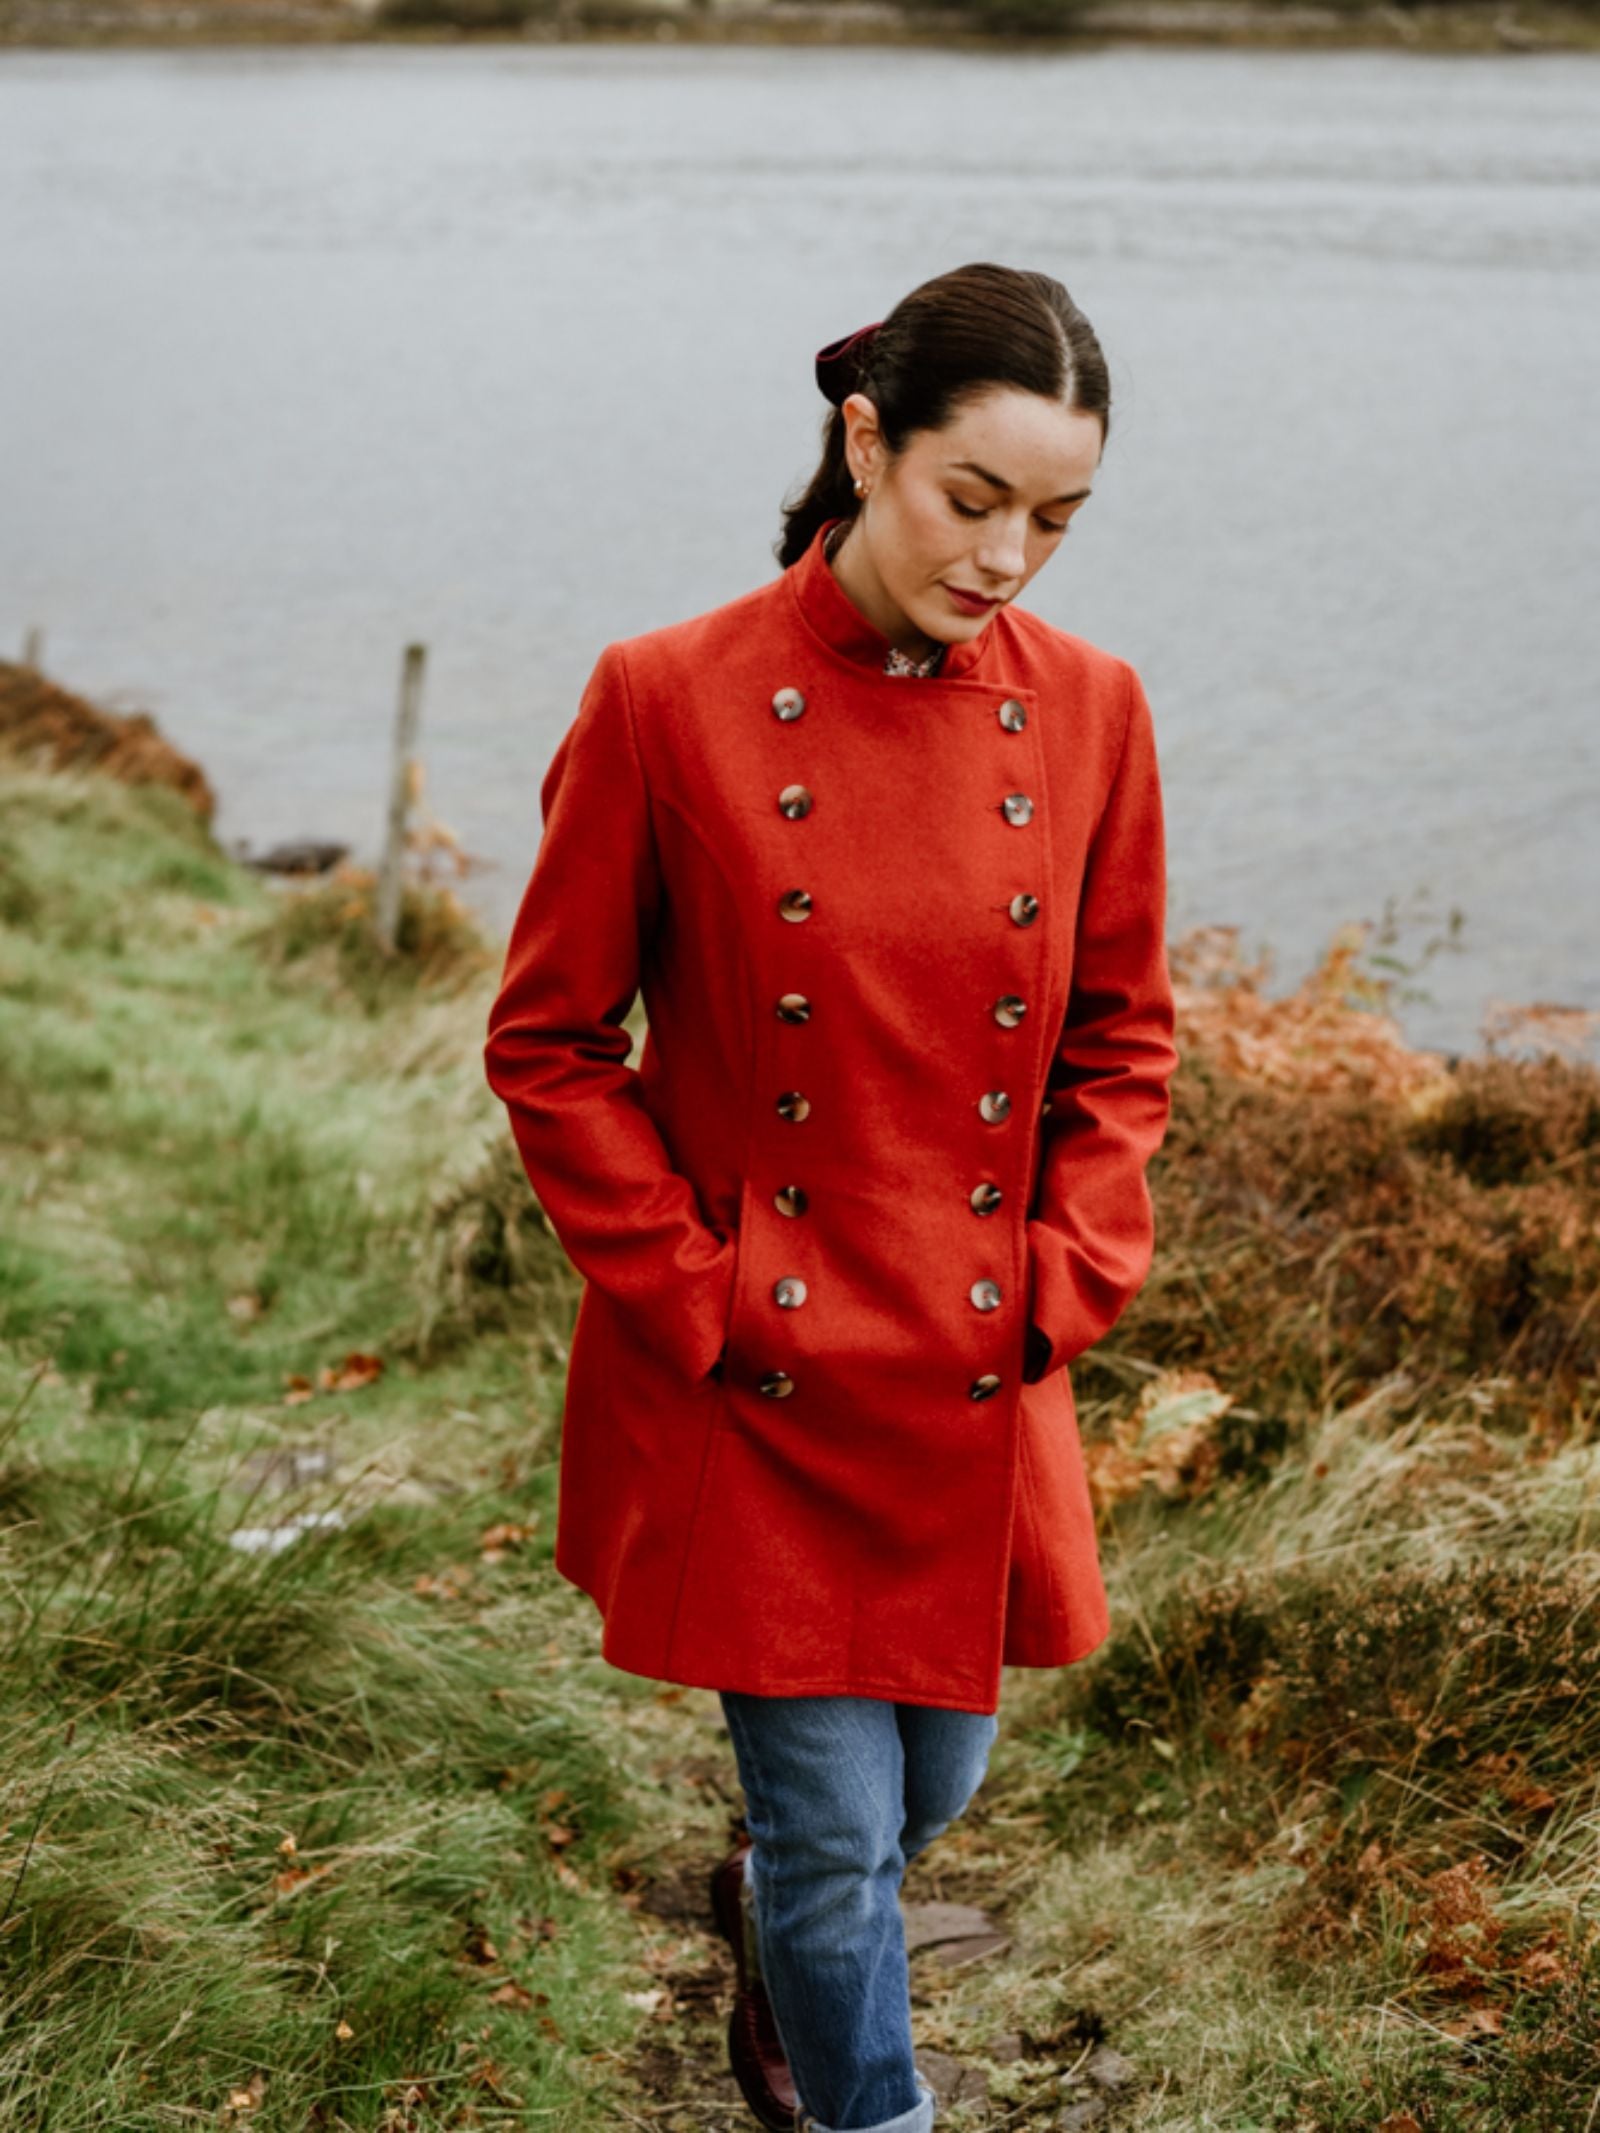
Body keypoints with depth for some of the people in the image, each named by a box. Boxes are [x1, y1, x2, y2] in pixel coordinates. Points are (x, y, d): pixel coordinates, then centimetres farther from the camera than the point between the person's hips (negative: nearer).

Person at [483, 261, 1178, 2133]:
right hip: (754, 1388, -4)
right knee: (840, 1825, 2)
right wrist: (693, 1295, -10)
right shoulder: (669, 700, -12)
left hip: (978, 1383, 4)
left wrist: (1063, 1285, -2)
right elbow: (548, 1042, -5)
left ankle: (771, 1914, 53)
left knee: (935, 1781, 19)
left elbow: (1121, 1043, 8)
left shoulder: (1088, 711, -2)